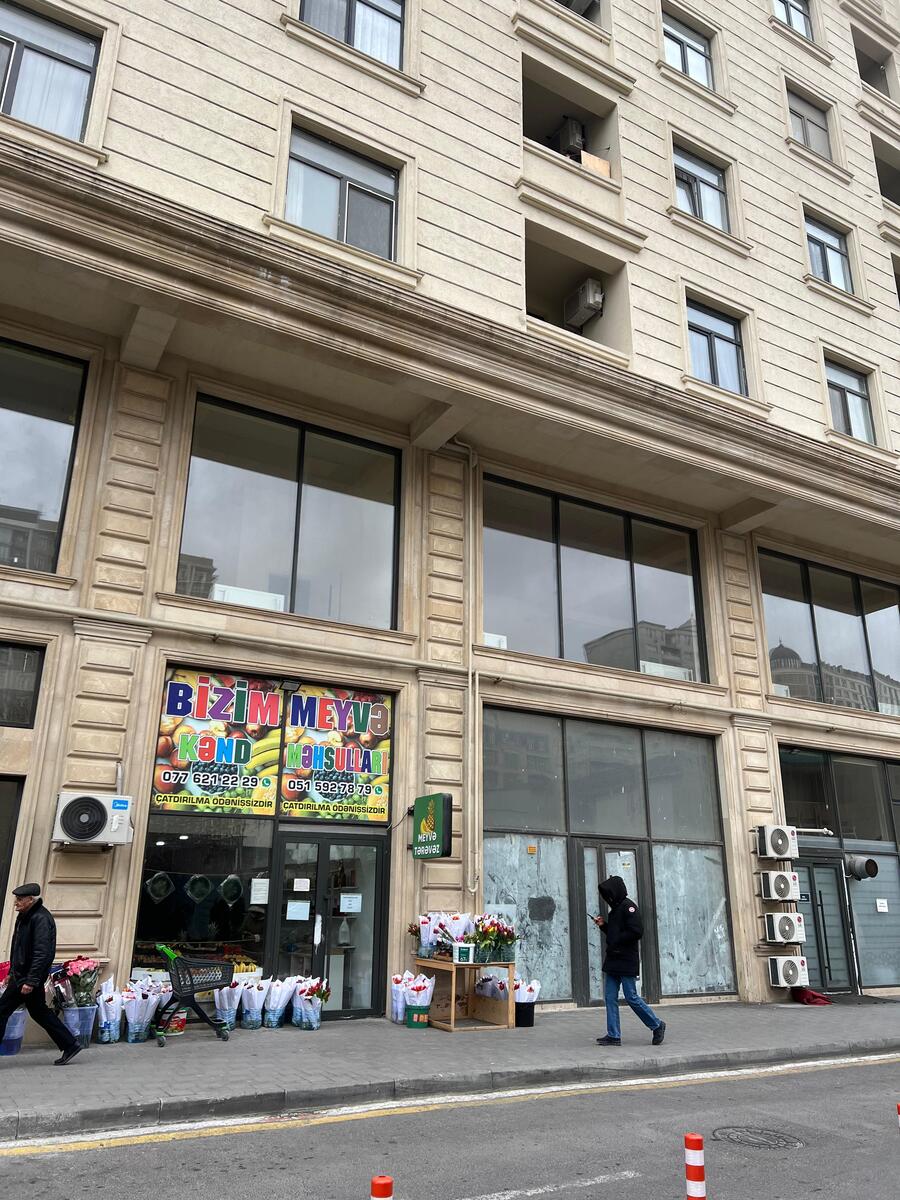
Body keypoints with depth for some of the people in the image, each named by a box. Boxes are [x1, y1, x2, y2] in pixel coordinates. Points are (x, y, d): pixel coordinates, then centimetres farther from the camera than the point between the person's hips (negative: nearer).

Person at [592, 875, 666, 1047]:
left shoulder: (628, 906, -12)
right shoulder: (615, 908, 16)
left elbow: (637, 931, -21)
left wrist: (616, 942, -15)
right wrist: (603, 925, 7)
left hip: (626, 962, -9)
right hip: (612, 961, 9)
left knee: (632, 997, -3)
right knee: (610, 998, 5)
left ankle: (657, 1025, 15)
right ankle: (613, 1036, 10)